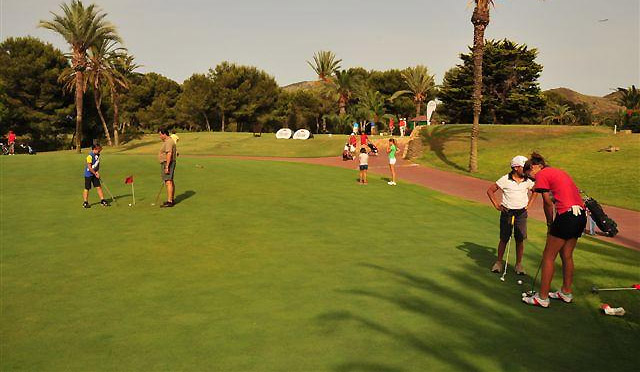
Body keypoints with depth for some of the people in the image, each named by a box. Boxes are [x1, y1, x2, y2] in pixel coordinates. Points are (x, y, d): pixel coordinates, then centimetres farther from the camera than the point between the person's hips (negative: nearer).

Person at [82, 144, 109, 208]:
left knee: (99, 187, 4)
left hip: (95, 174, 7)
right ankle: (85, 203, 11)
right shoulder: (90, 156, -20)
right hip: (88, 174, -7)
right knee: (87, 188, 3)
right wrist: (95, 174, -15)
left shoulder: (97, 155, 4)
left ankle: (102, 201, 9)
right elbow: (89, 167, -21)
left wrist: (97, 171, -4)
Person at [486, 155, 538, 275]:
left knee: (520, 240, 3)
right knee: (504, 239, 3)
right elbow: (490, 190, 0)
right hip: (507, 212, -2)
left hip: (521, 213, 2)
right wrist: (496, 205, -3)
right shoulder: (505, 179, -8)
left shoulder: (528, 181, 2)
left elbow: (535, 191, 21)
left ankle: (518, 264, 15)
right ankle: (499, 262, 17)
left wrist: (529, 204, 11)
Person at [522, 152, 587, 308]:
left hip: (567, 215, -9)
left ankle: (542, 298, 7)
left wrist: (550, 224, 6)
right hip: (581, 215, 9)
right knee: (567, 256, 20)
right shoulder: (558, 171, 22)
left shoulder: (542, 174, -2)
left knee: (548, 257, 1)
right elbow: (575, 192, 18)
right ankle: (566, 292, 32)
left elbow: (548, 203, -6)